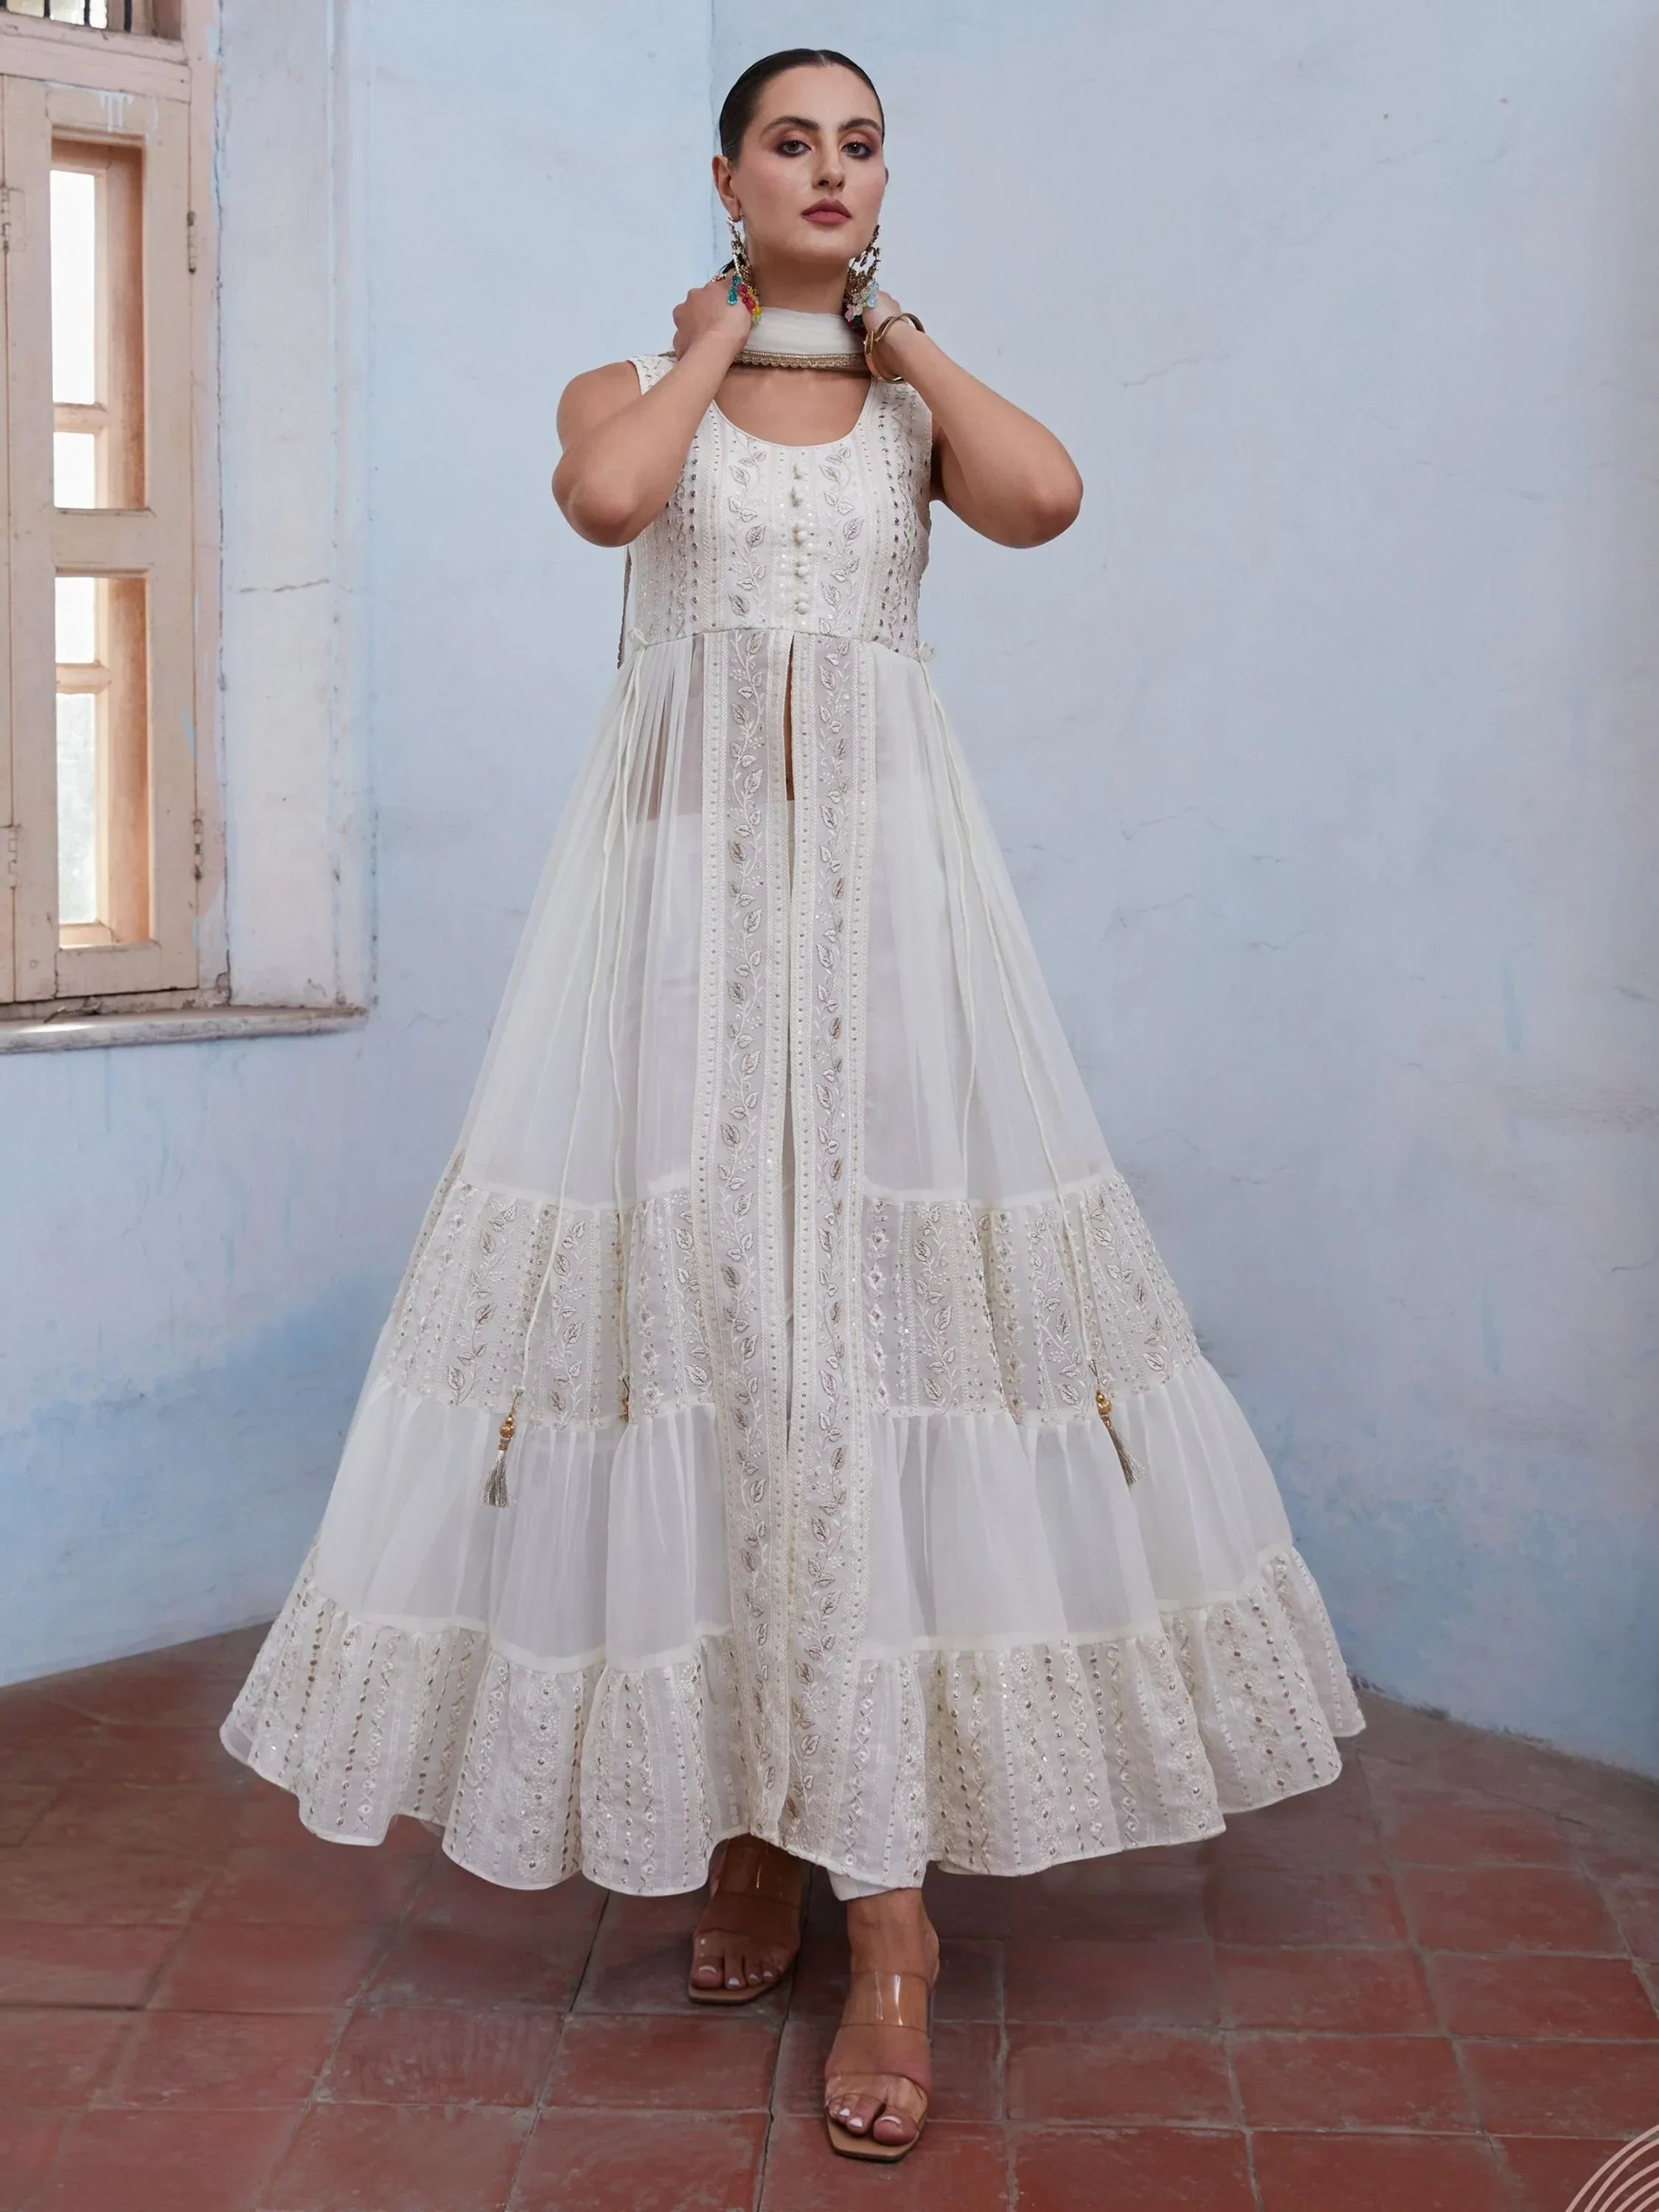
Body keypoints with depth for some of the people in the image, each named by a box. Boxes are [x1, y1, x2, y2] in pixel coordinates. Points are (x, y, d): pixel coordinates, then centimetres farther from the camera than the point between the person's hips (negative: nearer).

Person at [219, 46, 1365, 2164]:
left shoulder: (916, 402, 15)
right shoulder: (631, 384, 13)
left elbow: (1045, 498, -8)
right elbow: (604, 496, -12)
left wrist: (901, 339, 6)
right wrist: (715, 342, 4)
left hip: (881, 871, 0)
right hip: (682, 866, 0)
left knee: (878, 1286, -8)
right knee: (693, 1292, -4)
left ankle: (886, 1899, -7)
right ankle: (743, 1827, 11)